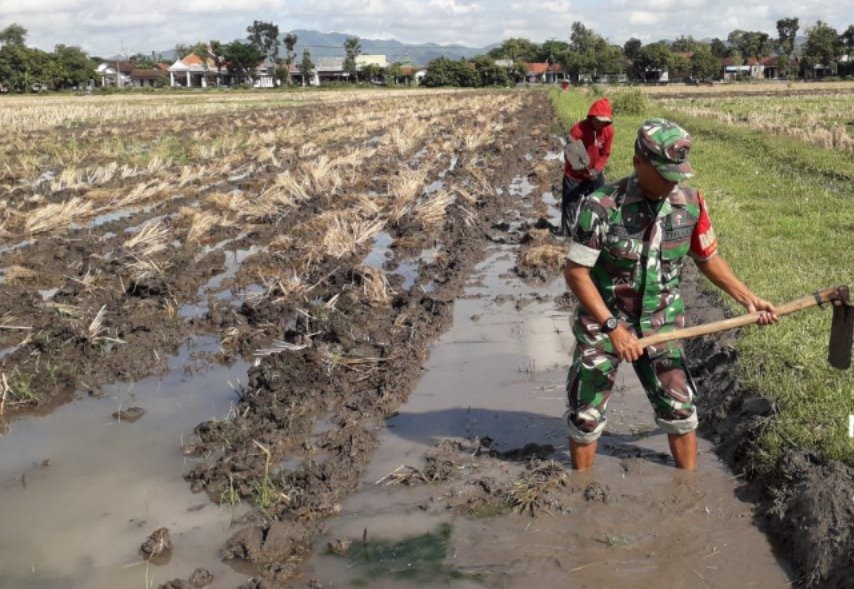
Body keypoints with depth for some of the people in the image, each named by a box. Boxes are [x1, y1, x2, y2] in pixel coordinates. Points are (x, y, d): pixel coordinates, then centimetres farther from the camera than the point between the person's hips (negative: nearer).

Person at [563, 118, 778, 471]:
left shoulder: (691, 204, -8)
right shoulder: (603, 206, -22)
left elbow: (707, 258, 7)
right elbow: (576, 272, -19)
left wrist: (748, 299, 0)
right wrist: (613, 327, -23)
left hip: (660, 326, 3)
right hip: (602, 323, -3)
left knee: (679, 411, 6)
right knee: (586, 416, 7)